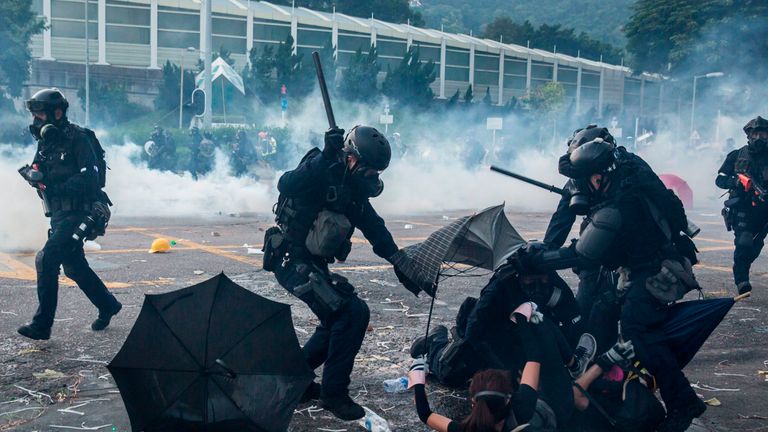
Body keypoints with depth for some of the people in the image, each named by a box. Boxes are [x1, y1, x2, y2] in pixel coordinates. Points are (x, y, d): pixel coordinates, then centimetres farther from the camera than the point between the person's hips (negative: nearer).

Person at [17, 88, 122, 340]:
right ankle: (107, 305, 34)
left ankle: (42, 325, -12)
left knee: (46, 260, -17)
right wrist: (33, 174, -10)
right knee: (74, 267, 15)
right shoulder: (46, 142, 12)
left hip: (79, 213, -9)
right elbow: (40, 173, 14)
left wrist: (56, 187, -26)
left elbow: (90, 178, -20)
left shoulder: (78, 139, -12)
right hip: (59, 215, 9)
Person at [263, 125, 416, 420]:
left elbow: (374, 227, 14)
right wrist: (326, 156, -40)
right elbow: (286, 186, -36)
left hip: (313, 263, 10)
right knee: (353, 312, -18)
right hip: (292, 261, -10)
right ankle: (334, 393, -4)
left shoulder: (352, 187, 8)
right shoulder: (323, 170, -18)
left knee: (339, 319, 18)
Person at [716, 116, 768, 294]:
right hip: (742, 208, -3)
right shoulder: (736, 156, 6)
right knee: (744, 242, -19)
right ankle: (741, 279, -11)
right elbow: (719, 180, 4)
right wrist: (738, 181, -15)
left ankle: (741, 271, 32)